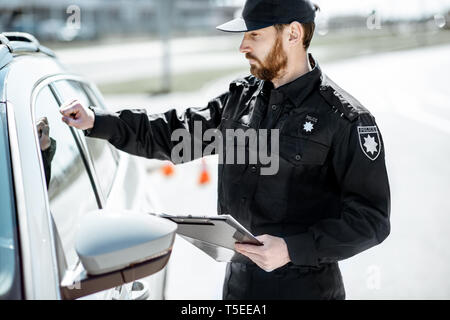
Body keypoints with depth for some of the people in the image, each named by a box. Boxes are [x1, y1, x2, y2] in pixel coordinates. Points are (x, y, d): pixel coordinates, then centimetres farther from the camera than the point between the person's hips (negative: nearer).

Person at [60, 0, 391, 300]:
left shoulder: (345, 120, -14)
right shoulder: (242, 96, 4)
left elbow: (371, 218, -15)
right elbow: (177, 133, 11)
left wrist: (293, 249, -24)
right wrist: (97, 121, 3)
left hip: (304, 287, -5)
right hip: (238, 280, 6)